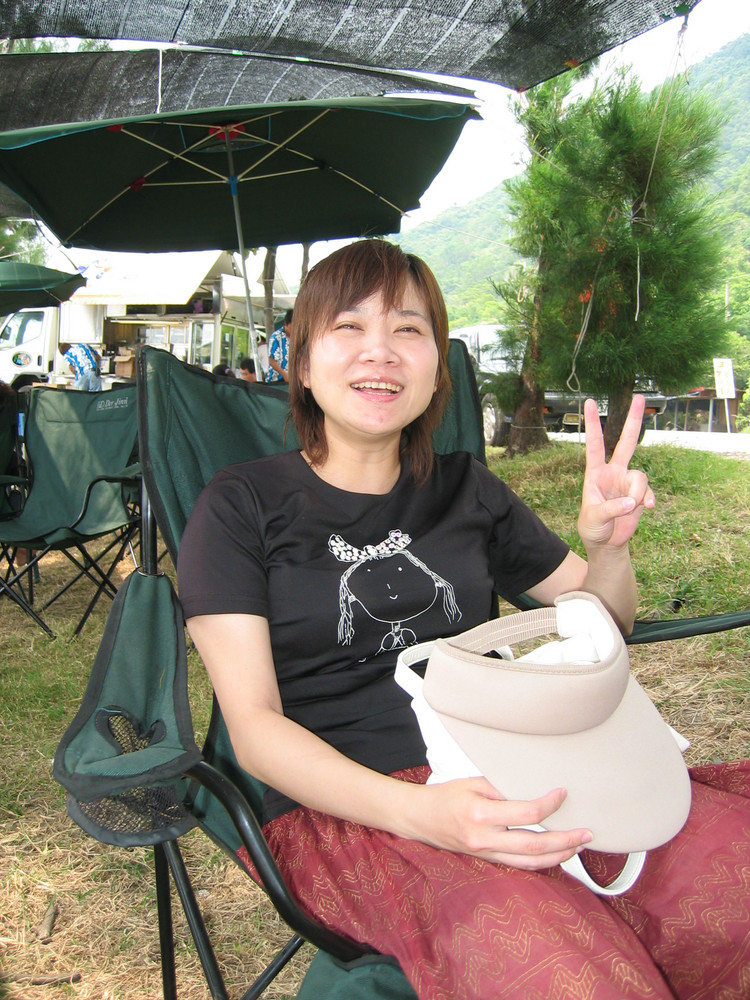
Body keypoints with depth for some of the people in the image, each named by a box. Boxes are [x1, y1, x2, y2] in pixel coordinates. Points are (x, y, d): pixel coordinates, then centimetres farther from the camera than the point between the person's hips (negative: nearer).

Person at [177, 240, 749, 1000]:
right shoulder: (241, 505, 4)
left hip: (510, 784, 5)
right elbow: (254, 726, -4)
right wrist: (415, 810, -22)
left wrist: (609, 546, 2)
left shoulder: (466, 490, 16)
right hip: (341, 808, -4)